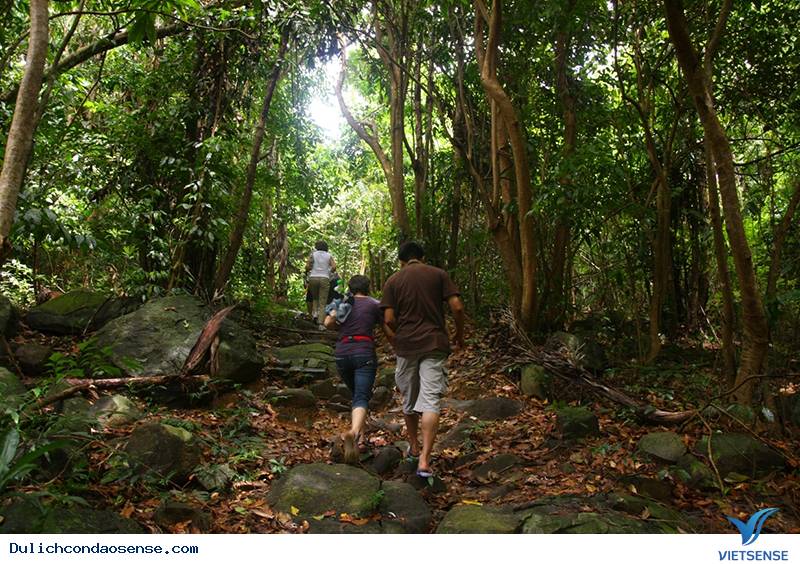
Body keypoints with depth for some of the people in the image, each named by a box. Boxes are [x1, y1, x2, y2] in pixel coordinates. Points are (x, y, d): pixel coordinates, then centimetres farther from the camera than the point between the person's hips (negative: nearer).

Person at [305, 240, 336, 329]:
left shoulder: (313, 254, 6)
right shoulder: (329, 256, 9)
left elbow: (307, 266, -5)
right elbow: (334, 267, -3)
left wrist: (307, 272, 15)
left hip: (313, 278, 1)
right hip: (325, 279, -1)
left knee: (315, 298, 25)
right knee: (323, 302, 0)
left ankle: (315, 313, 2)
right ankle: (321, 323, -8)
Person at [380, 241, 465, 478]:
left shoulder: (392, 281, 5)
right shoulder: (439, 274, 4)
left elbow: (388, 320, -3)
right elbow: (457, 307, -4)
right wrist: (460, 334, 11)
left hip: (406, 345, 1)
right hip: (434, 343, -1)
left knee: (409, 399, 18)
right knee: (430, 401, -4)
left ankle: (414, 447, 34)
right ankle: (424, 461, -11)